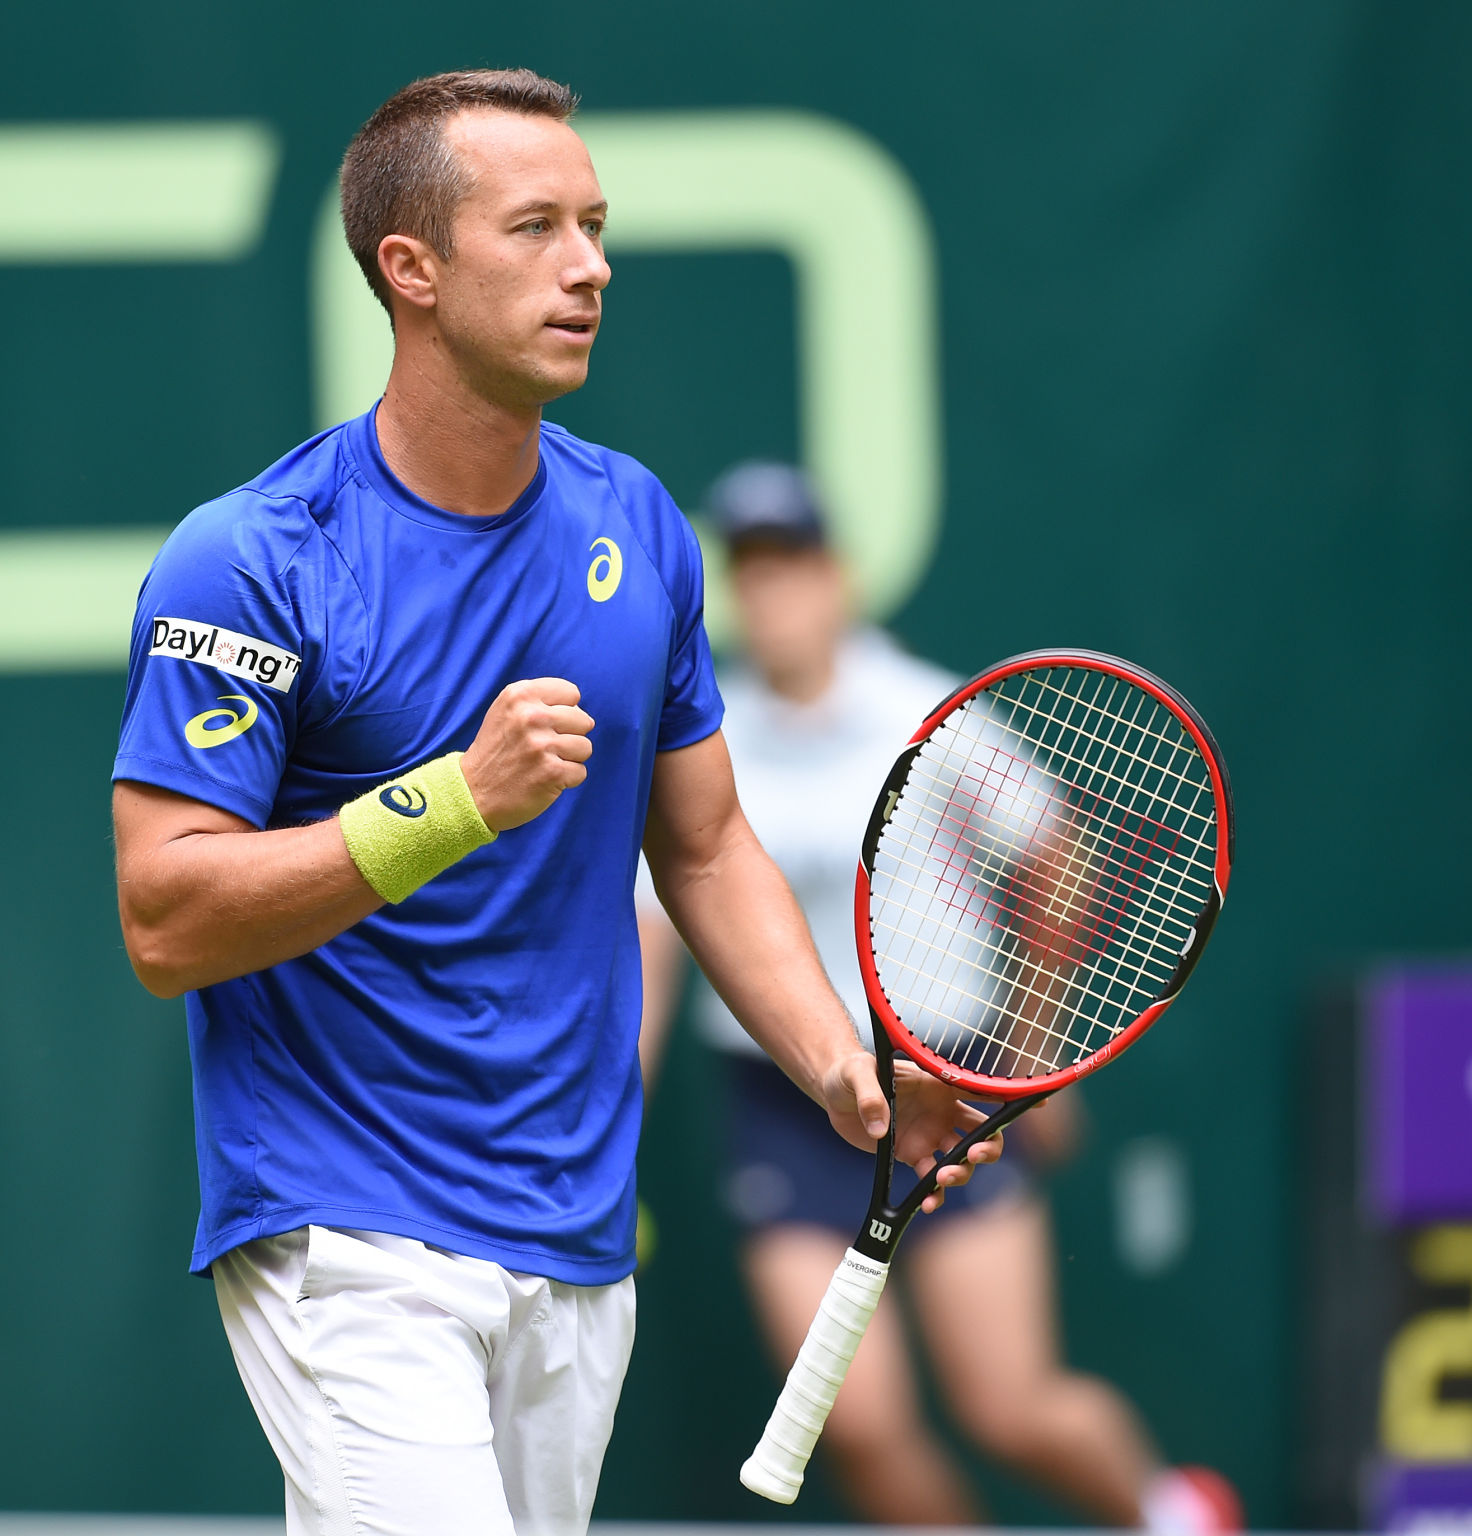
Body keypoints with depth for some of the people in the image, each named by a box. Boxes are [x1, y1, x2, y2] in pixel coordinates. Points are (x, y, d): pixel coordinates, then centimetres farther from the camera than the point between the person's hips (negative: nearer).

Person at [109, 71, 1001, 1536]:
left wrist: (843, 1070, 2)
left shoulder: (638, 528, 9)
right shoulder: (246, 563, -10)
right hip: (346, 1244, -6)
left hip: (580, 1251, 6)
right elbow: (165, 922, -15)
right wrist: (459, 798, -25)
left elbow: (704, 843, 18)